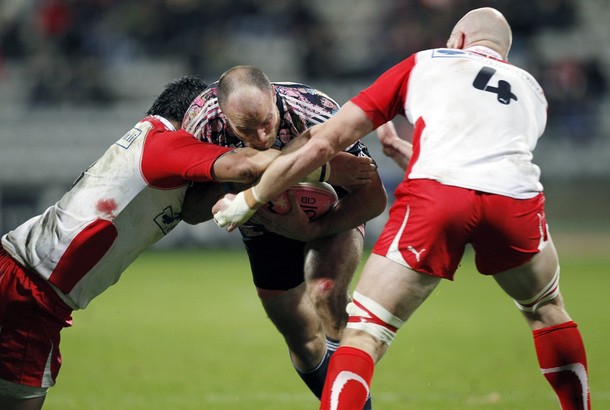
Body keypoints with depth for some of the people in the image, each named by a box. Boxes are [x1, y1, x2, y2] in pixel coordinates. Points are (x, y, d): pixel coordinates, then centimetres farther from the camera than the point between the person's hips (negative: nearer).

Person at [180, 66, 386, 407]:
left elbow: (374, 197, -28)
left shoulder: (314, 113, -38)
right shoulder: (202, 122, -31)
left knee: (325, 292, -30)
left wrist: (313, 230, -38)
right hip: (264, 228, 3)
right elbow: (191, 212, -20)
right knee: (303, 341, 6)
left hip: (332, 213, -3)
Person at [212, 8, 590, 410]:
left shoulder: (424, 64, 26)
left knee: (364, 331, 4)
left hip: (435, 194, -3)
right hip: (516, 197, 3)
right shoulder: (531, 89, 34)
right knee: (546, 309, 31)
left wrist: (250, 198, 30)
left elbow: (323, 143, 21)